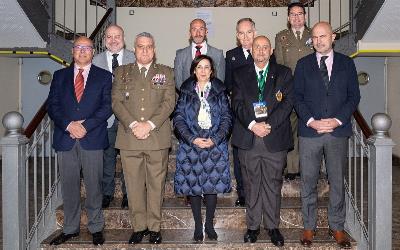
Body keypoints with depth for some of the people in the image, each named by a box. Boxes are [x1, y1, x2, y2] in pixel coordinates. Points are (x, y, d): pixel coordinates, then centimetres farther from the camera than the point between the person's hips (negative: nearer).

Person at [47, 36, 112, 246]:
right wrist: (68, 125, -10)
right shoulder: (60, 76, 13)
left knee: (94, 185, 3)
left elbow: (107, 106, -2)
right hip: (65, 139, 2)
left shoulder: (104, 76, 7)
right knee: (69, 186, 9)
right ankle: (70, 228, 22)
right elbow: (52, 105, 6)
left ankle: (96, 228, 17)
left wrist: (86, 126, -12)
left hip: (92, 139, -2)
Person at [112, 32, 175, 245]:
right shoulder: (122, 72, 14)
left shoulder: (166, 72, 11)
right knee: (134, 185, 5)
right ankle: (138, 227, 18)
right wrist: (133, 125, -12)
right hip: (129, 137, 1)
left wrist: (149, 124, -13)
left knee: (156, 183, 4)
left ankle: (154, 227, 16)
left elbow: (169, 102, 0)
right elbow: (116, 101, 3)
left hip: (158, 137, -1)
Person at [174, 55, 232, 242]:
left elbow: (226, 118, 1)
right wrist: (192, 139, -13)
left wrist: (215, 139, -12)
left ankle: (209, 224, 17)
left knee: (212, 184, 2)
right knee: (193, 185, 2)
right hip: (190, 145, 0)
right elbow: (178, 118, -1)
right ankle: (198, 225, 16)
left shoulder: (219, 91, 7)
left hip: (215, 145, 0)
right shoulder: (186, 91, 6)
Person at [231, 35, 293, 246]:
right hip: (248, 138, 1)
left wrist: (269, 125, -13)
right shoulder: (240, 74, 10)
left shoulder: (284, 73, 9)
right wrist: (252, 125, -14)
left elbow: (287, 102, -2)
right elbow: (237, 103, 0)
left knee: (273, 184, 5)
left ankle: (272, 226, 19)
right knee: (251, 185, 7)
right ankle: (253, 226, 20)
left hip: (275, 137, 0)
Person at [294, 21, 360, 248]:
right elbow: (297, 97, 2)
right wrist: (311, 121, -11)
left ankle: (337, 227, 22)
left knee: (338, 181, 8)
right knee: (309, 181, 6)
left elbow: (354, 96, 3)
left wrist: (338, 120, -10)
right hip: (309, 131, 0)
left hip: (338, 130, 1)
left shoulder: (346, 63, 7)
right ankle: (309, 226, 19)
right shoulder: (303, 64, 7)